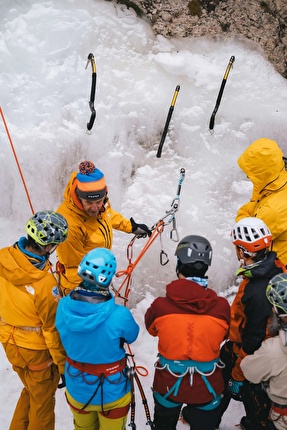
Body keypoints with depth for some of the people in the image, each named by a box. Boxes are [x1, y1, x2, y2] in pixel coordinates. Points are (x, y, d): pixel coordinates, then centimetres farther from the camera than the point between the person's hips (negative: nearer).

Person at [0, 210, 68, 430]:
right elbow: (53, 328, -23)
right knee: (42, 401, 19)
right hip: (36, 351, -6)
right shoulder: (45, 283, -35)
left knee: (30, 391, 31)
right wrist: (64, 365, -8)